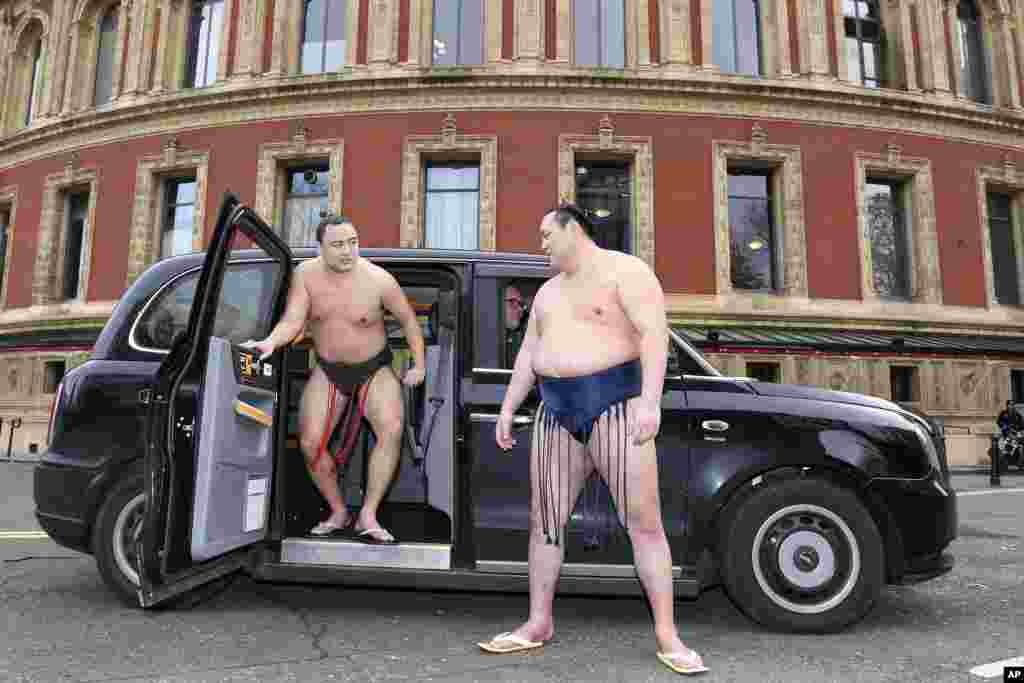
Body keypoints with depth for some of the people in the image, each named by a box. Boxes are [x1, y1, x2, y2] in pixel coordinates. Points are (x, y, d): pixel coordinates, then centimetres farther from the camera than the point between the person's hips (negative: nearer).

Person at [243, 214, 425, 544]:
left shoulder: (378, 280, -18)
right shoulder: (306, 274, -10)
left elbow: (408, 320, -5)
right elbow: (292, 321, -17)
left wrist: (419, 365, -3)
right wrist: (270, 342, -38)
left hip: (374, 368, -2)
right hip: (328, 370, 3)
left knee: (392, 428, -27)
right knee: (310, 444, -9)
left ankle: (368, 516, -16)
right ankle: (339, 512, 14)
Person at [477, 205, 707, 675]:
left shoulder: (625, 271, -4)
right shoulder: (549, 291, 18)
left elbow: (654, 335, -15)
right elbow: (528, 355, 18)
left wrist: (650, 401, -27)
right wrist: (507, 410, 12)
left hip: (616, 409, -6)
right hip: (557, 416, 7)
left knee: (644, 522, -4)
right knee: (543, 521, 7)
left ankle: (667, 636, 8)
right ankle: (538, 624, 20)